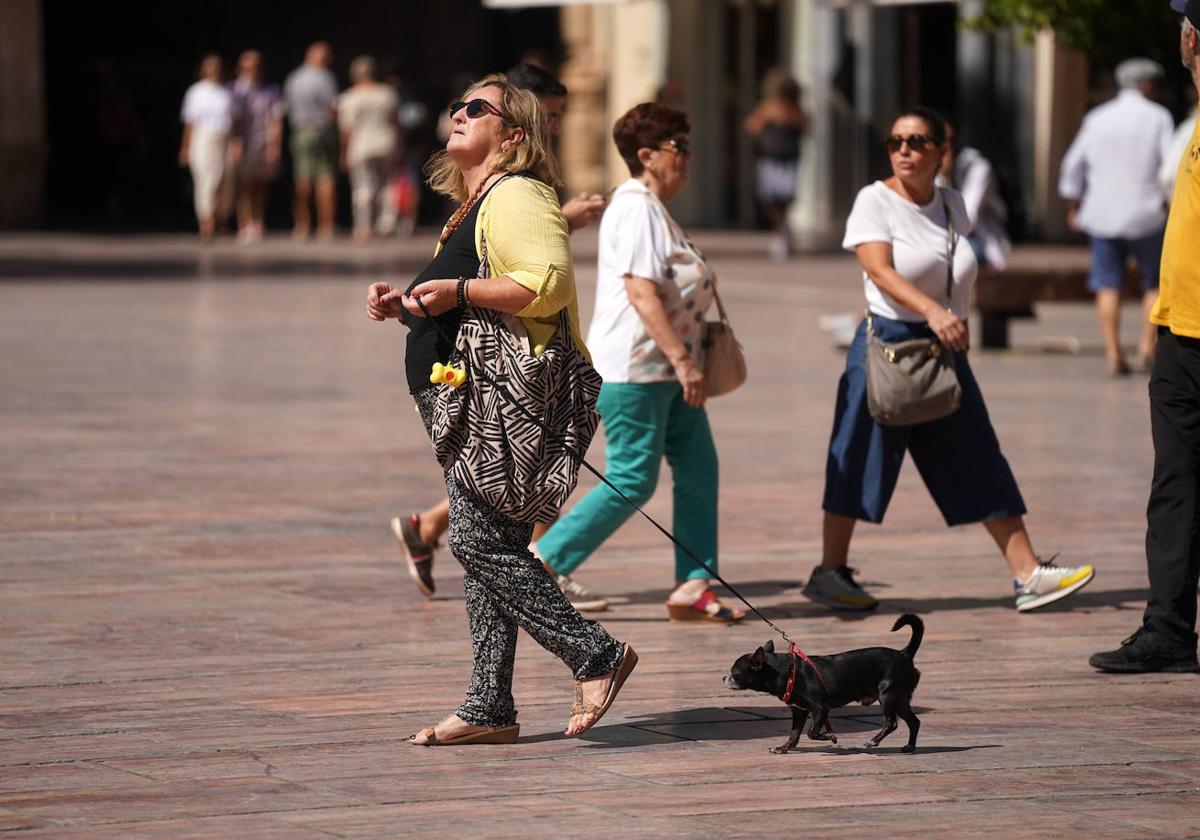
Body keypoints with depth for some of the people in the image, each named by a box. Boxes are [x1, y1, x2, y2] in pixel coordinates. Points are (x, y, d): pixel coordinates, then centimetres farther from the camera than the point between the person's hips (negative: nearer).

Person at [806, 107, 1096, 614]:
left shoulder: (952, 204, 9)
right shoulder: (875, 201, -8)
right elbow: (880, 271, -22)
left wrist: (957, 325, 16)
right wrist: (932, 311, -35)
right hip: (887, 343, -5)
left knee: (980, 465, 4)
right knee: (861, 461, 2)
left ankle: (1027, 574, 3)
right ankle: (830, 574, 14)